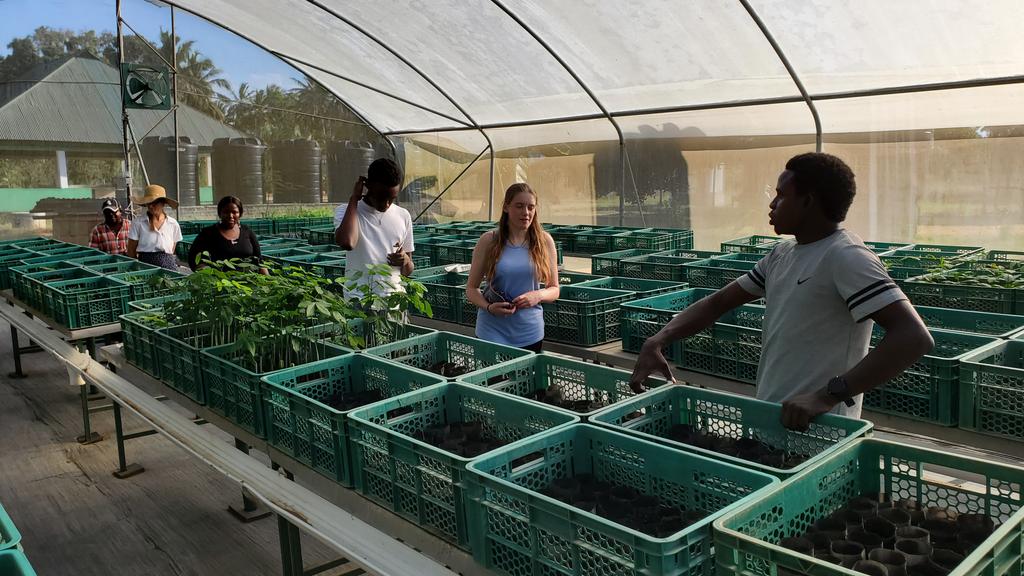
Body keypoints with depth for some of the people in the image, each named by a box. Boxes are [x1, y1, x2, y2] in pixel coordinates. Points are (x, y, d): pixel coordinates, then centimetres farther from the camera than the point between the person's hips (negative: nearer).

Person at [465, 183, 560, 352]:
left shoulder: (544, 241, 0)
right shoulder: (489, 241, -4)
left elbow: (554, 289, 7)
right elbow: (471, 288, 0)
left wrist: (539, 295, -15)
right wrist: (489, 307, -18)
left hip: (530, 334, 2)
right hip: (492, 331, -2)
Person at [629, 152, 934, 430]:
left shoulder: (846, 258, -15)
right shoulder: (782, 254, 9)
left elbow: (915, 337, -24)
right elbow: (718, 302, 11)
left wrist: (830, 395, -30)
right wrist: (658, 341, -4)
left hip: (814, 430, -7)